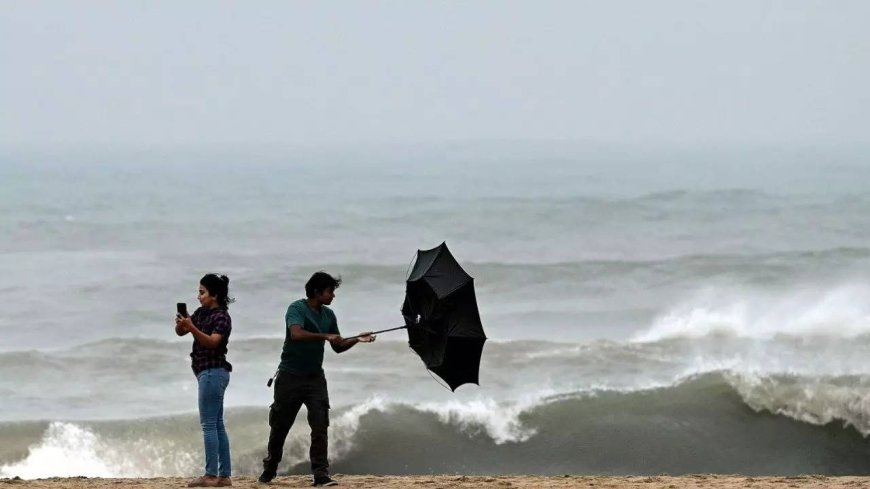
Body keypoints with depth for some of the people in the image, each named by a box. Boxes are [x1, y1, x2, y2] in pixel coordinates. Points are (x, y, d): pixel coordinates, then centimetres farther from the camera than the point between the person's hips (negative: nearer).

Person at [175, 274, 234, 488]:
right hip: (209, 373, 9)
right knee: (217, 425, 8)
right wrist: (180, 323, -11)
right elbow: (180, 332, 11)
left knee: (209, 424, -11)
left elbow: (212, 341, -24)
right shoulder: (201, 313, 13)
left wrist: (191, 327, -36)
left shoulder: (222, 317, -11)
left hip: (213, 372, -9)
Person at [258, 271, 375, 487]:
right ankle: (269, 471, 24)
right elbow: (297, 334, -31)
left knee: (320, 426, -9)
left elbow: (338, 347, 14)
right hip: (291, 377, -5)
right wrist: (325, 336, -33)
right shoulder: (297, 309, -12)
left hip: (315, 378, 5)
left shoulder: (328, 315, 8)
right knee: (279, 426, 7)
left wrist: (357, 340, -3)